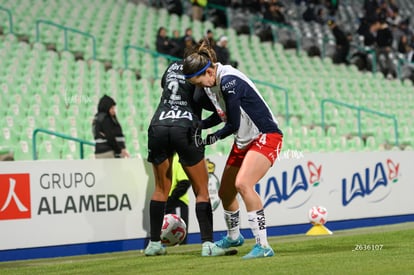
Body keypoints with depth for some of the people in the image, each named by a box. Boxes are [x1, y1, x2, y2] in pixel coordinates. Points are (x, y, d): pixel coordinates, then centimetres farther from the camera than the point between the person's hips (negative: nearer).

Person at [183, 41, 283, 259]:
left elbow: (233, 124, -20)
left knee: (243, 183, -29)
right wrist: (198, 126, 1)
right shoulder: (211, 83, 1)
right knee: (225, 192, 14)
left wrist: (212, 138, -4)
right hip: (243, 141, 9)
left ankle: (263, 245, -27)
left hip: (265, 137, -9)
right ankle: (233, 237, 41)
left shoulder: (229, 82, -26)